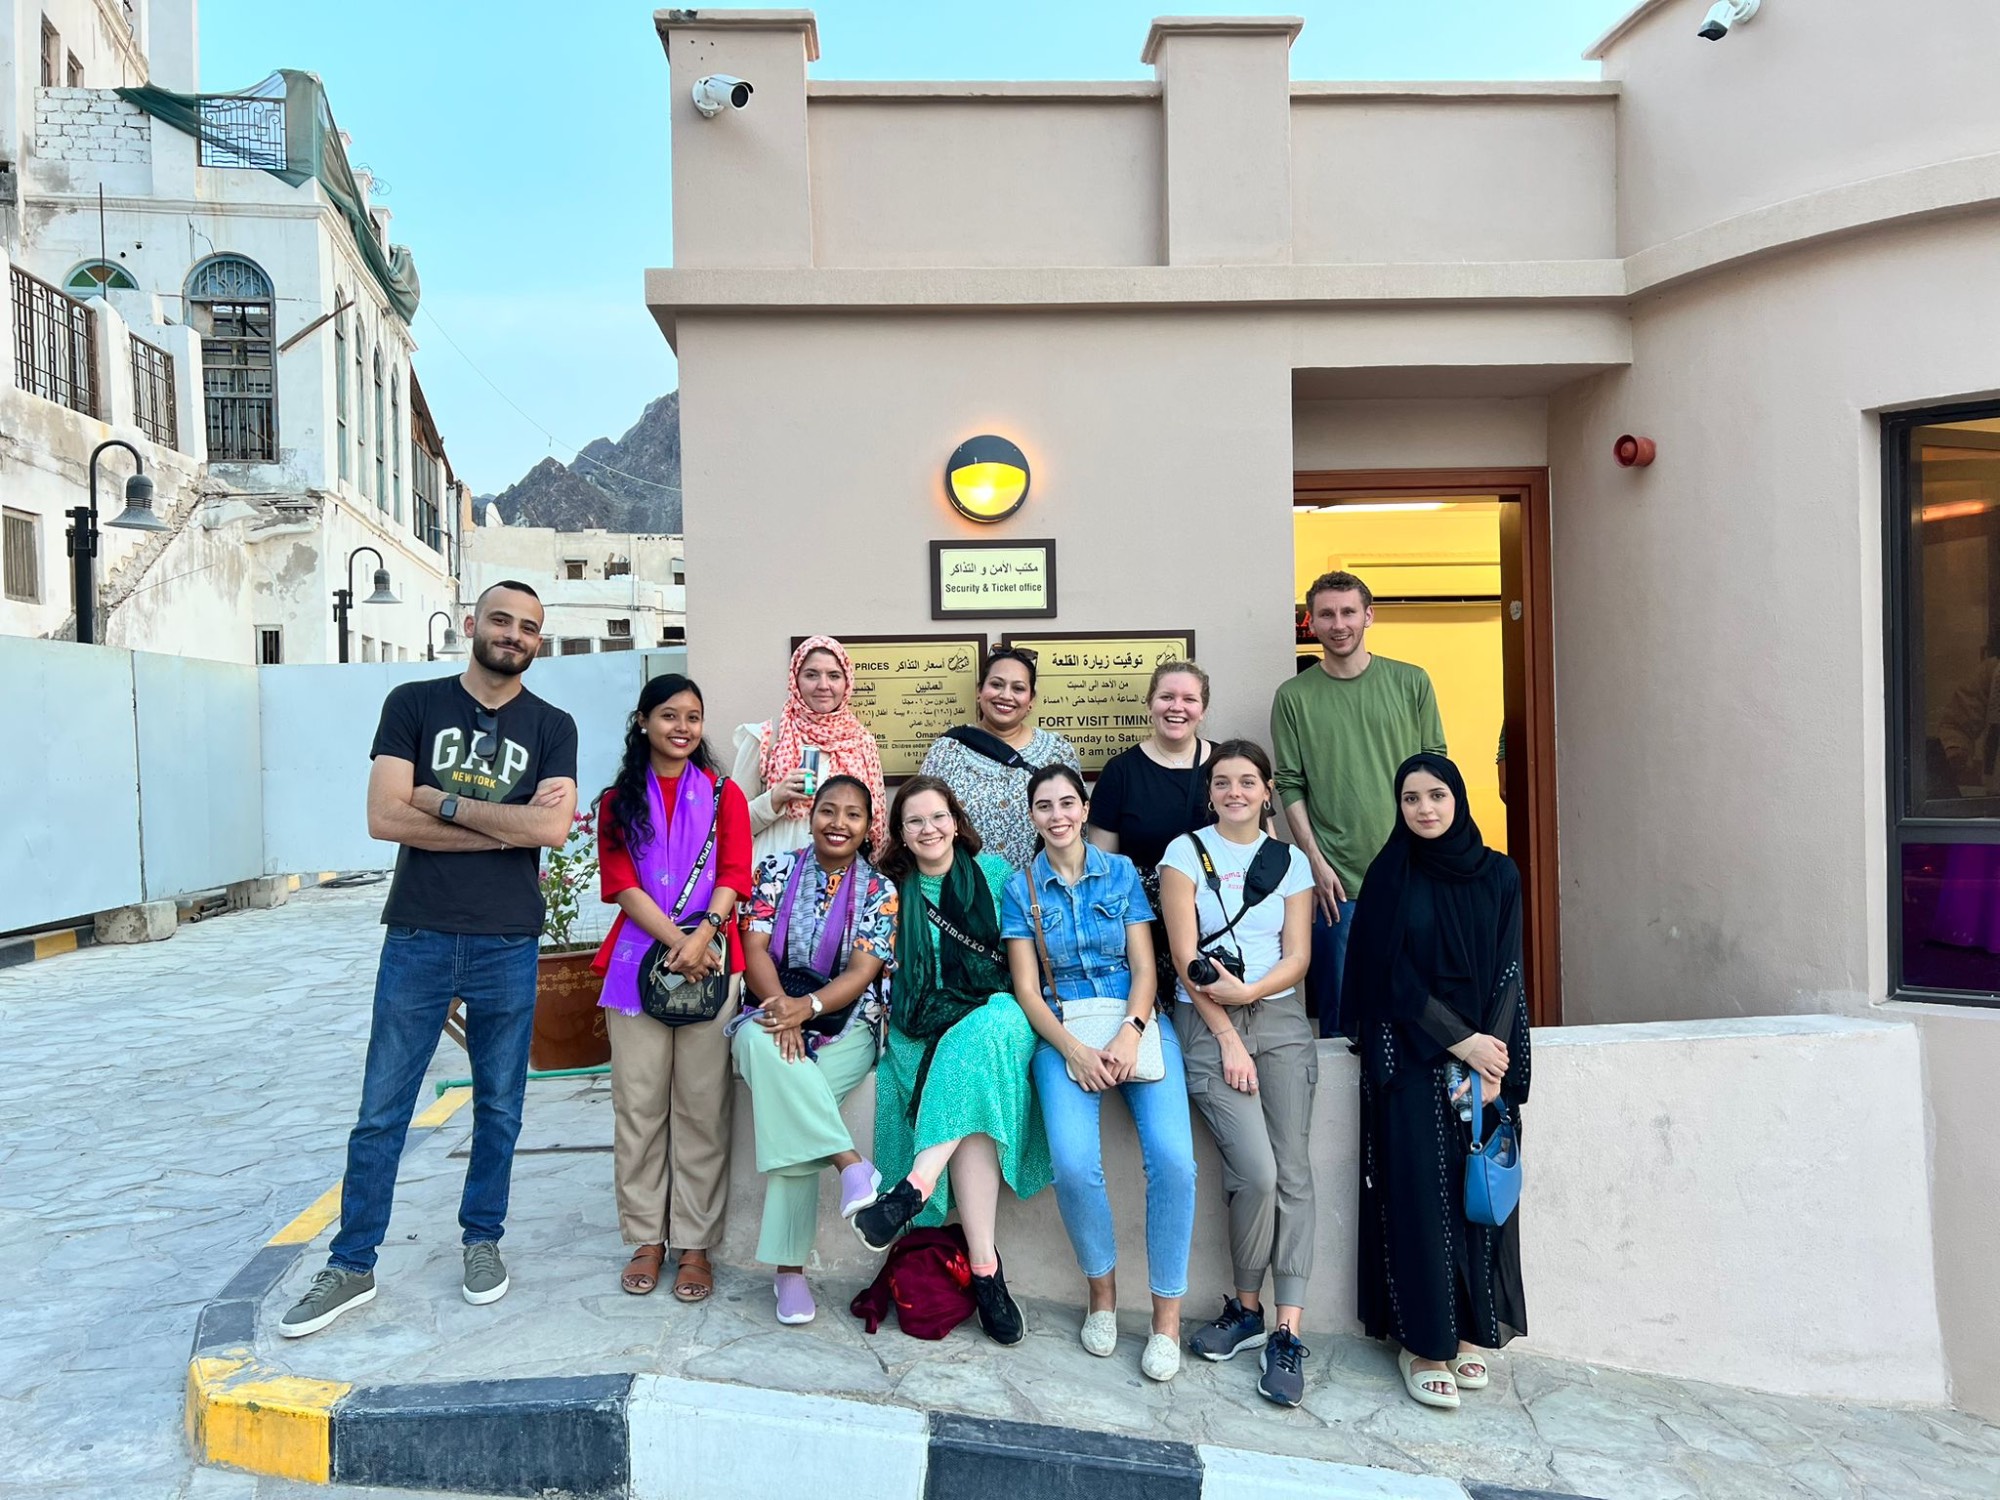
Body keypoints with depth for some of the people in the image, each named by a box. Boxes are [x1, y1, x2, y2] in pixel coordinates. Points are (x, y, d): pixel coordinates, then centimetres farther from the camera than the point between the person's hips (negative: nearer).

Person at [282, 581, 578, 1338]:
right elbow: (384, 818, -10)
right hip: (417, 937, 0)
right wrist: (509, 828, -11)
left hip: (508, 943, 1)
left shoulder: (552, 727, 3)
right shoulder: (413, 704, 1)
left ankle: (482, 1239, 31)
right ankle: (351, 1266, 21)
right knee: (380, 1111, 6)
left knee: (499, 1105, 12)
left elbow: (551, 828, -13)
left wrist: (443, 801, -12)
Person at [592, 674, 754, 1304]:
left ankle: (694, 1244, 10)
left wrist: (703, 934, -18)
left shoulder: (724, 795, 9)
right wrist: (675, 941, -14)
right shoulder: (618, 802, 10)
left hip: (710, 963, -1)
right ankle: (646, 1239, 17)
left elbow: (733, 875, -1)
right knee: (639, 1104, 5)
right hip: (639, 961, 1)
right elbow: (622, 884, 0)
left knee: (701, 1107, 2)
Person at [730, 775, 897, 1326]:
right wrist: (781, 1005, -20)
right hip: (774, 1012, 1)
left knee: (783, 1103, -29)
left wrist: (808, 1006, -24)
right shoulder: (777, 870, 8)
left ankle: (789, 1266, -22)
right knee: (764, 1044, -37)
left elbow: (862, 972, -5)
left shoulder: (879, 890, 4)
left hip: (847, 1024, -1)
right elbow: (755, 949, -1)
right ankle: (851, 1163, -37)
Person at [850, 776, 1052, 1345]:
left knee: (993, 1024, -38)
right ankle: (985, 1266, -29)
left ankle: (914, 1187, -41)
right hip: (922, 1031, 0)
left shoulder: (994, 871, 9)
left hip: (995, 1015, 0)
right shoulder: (893, 891, 12)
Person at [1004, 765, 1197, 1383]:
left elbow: (1144, 966, 4)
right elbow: (1027, 989, 2)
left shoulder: (1121, 872, 10)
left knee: (1172, 1157, -23)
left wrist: (1130, 1032, -14)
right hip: (1063, 1032, 0)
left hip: (1136, 1024, 1)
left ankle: (1167, 1313, -5)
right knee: (1074, 1164, -25)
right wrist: (1075, 1050, -13)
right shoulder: (1021, 888, 8)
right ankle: (1100, 1286, 4)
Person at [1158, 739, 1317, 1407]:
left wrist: (1246, 992, -14)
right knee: (1256, 1171, -14)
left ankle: (1287, 1333, -1)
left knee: (1293, 1171, -7)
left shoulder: (1291, 862, 12)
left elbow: (1297, 958, 4)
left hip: (1280, 1018, 3)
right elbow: (1185, 957, -3)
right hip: (1208, 1024, -3)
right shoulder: (1185, 852, 3)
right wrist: (1228, 1039, -8)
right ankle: (1248, 1309, 8)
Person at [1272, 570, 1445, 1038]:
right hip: (1336, 880, -1)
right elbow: (1291, 787, 1)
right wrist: (1316, 862, -7)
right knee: (1338, 1015, 5)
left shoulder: (1411, 683, 5)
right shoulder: (1294, 697, 2)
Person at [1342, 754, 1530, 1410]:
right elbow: (1389, 974, -5)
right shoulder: (1390, 876, 0)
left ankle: (1470, 1330, 17)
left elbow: (1509, 972, 2)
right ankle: (1423, 1343, 5)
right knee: (1420, 1190, -5)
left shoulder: (1498, 875, 6)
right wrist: (1459, 1041, -12)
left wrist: (1492, 1065, -9)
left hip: (1486, 1056, 3)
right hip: (1411, 1060, -2)